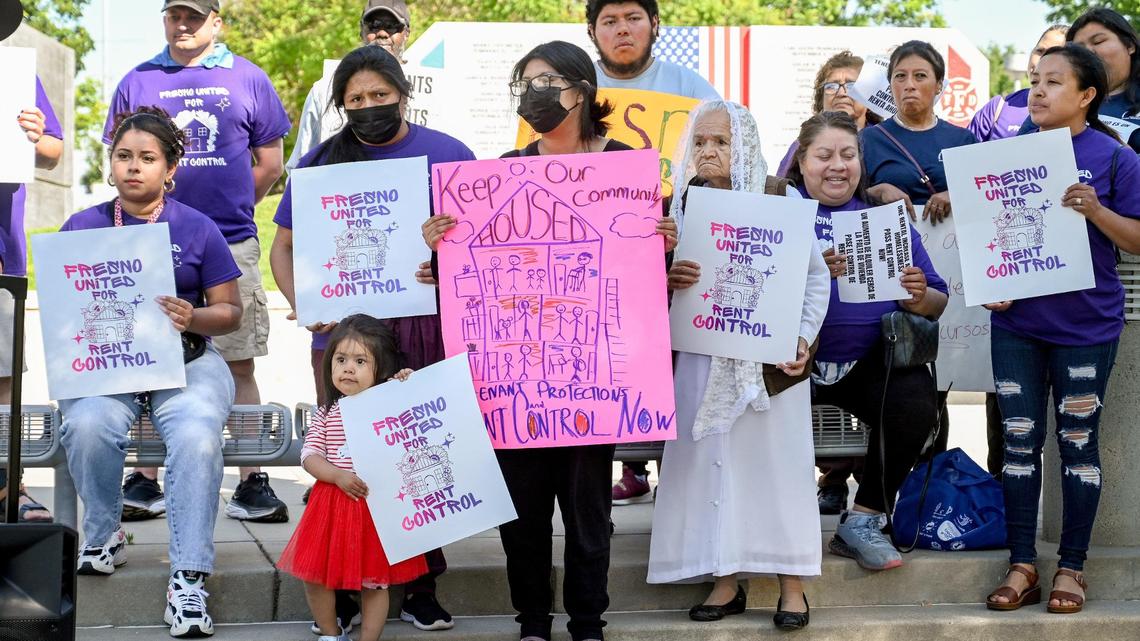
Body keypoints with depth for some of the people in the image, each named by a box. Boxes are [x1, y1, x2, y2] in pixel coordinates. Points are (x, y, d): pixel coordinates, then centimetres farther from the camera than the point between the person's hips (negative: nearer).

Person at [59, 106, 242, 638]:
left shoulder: (198, 230, 6)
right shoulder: (82, 227, 9)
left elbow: (230, 311, 6)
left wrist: (194, 318, -15)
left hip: (185, 360, -1)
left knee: (197, 436, -31)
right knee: (87, 425, -32)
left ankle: (188, 579, -26)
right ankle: (103, 536, -2)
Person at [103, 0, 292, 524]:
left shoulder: (247, 78, 8)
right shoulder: (138, 82, 11)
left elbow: (269, 162, 12)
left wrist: (231, 208, 8)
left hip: (231, 244, -1)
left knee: (239, 365, 1)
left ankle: (252, 483, 5)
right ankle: (145, 483, 11)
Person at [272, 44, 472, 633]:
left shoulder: (447, 154, 4)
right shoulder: (321, 161, 8)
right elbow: (283, 246, 11)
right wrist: (303, 306, -6)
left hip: (427, 330, -1)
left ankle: (420, 587, 12)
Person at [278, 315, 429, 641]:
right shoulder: (327, 413, 4)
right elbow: (309, 455, -1)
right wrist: (338, 476, -17)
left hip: (378, 504, -2)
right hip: (332, 505, 2)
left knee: (374, 581, 5)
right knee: (315, 576, 6)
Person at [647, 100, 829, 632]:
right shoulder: (679, 207, 6)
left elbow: (815, 276, 1)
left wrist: (804, 338, -9)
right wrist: (666, 280, -11)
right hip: (702, 358, 3)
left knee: (776, 462, 0)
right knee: (711, 462, 2)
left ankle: (791, 583, 8)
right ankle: (726, 581, 10)